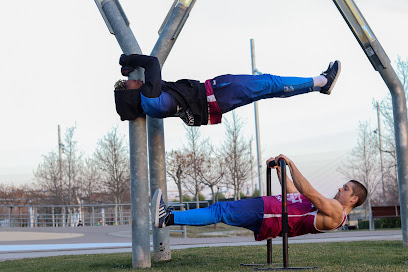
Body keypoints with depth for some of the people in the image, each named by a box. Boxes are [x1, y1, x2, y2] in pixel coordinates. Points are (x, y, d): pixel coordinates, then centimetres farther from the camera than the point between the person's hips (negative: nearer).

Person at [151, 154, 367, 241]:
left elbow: (307, 192, -19)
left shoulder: (336, 212, -7)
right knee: (220, 210, 2)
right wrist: (279, 170, 29)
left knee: (219, 211, -16)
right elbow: (293, 193, 30)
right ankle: (168, 216, 1)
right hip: (270, 207, 9)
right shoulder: (330, 208, 24)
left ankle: (168, 218, -18)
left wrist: (291, 164, -16)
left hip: (268, 216, -9)